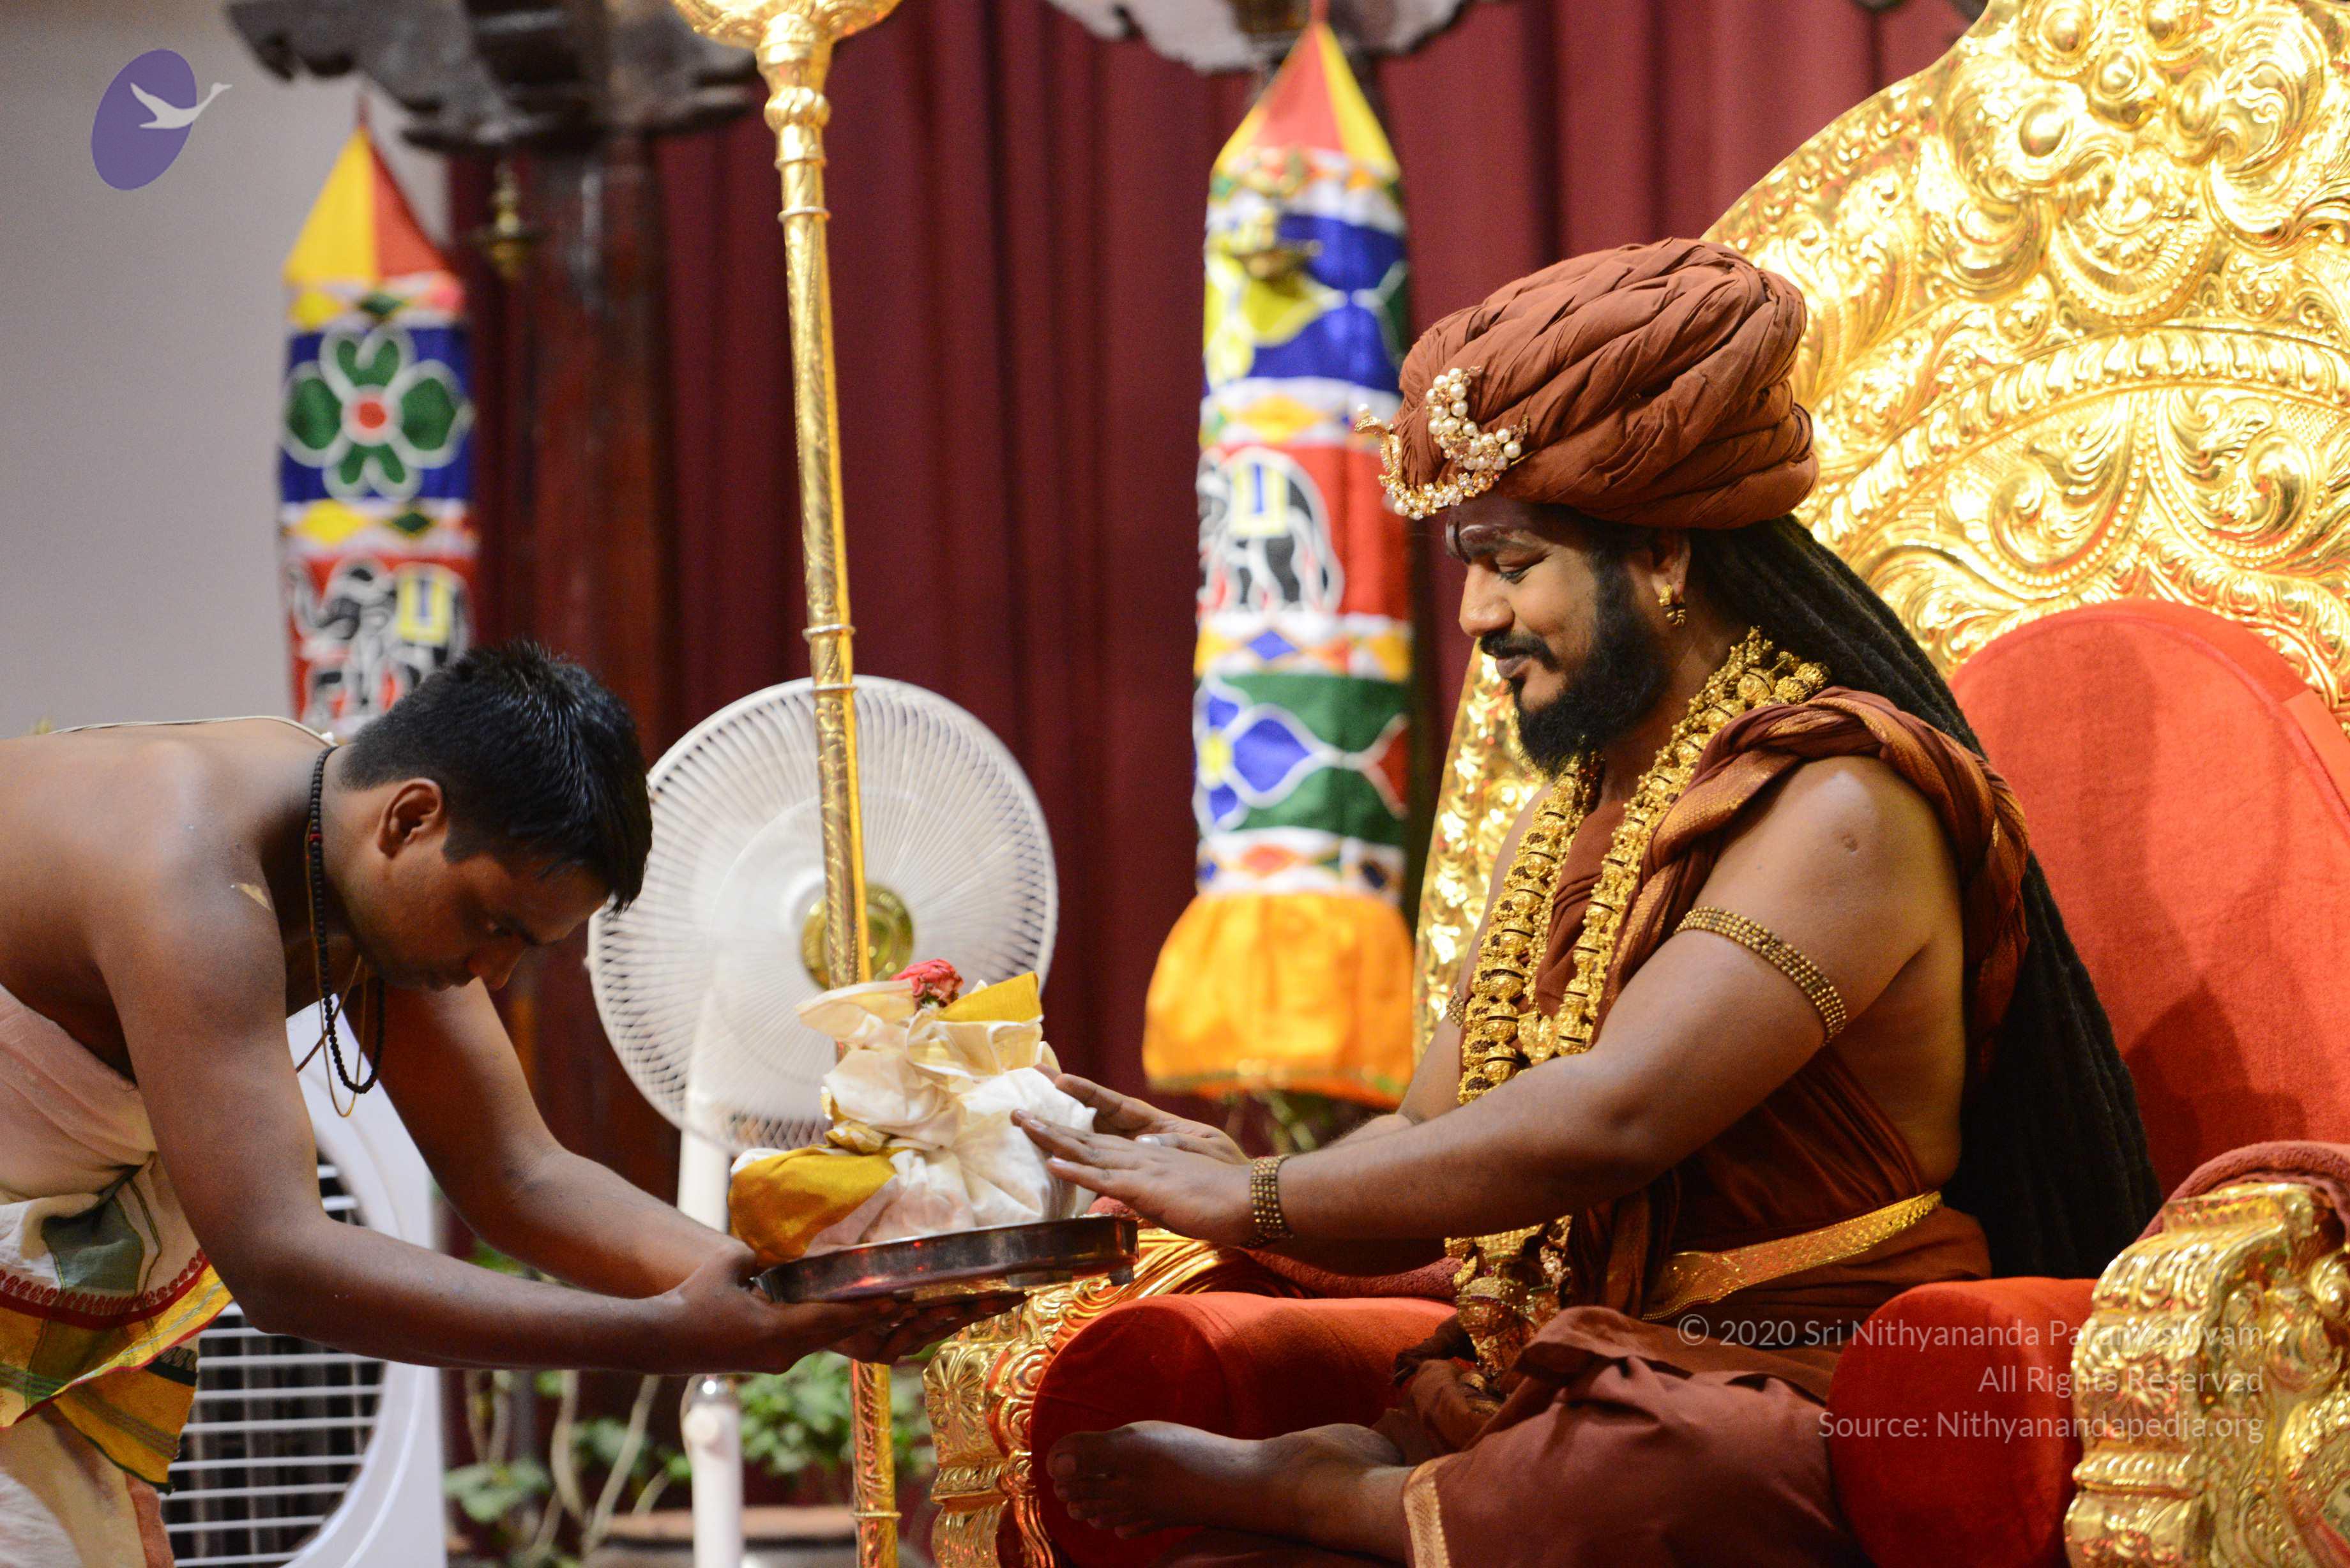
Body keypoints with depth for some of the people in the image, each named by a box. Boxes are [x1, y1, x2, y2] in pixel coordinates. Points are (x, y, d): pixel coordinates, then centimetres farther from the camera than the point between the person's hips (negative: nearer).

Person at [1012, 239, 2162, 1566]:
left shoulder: (1837, 806, -10)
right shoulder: (1563, 829, 20)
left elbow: (1609, 1121, -22)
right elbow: (1430, 1153, 16)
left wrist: (1256, 1200, -18)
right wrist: (1222, 1168, -5)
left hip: (1782, 1417, -6)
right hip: (1562, 1396, 6)